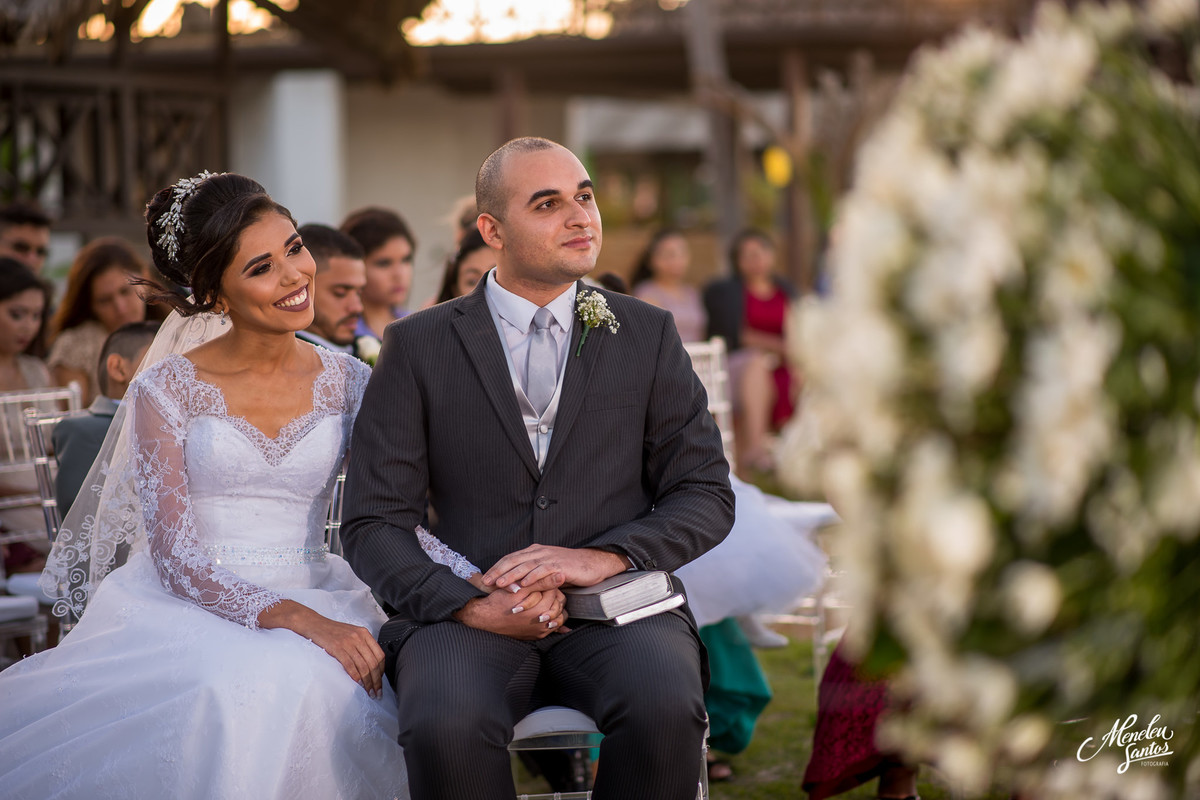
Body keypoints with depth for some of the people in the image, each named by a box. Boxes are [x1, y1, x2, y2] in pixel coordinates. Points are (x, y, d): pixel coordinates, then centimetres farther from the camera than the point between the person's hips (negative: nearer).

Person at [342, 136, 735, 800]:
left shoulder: (648, 336, 13)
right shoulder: (418, 346, 8)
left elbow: (707, 495, 9)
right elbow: (373, 524, 3)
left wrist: (605, 556, -10)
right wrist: (470, 604, -15)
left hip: (616, 606, 1)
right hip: (473, 615, -1)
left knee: (666, 709, -33)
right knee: (445, 727, -34)